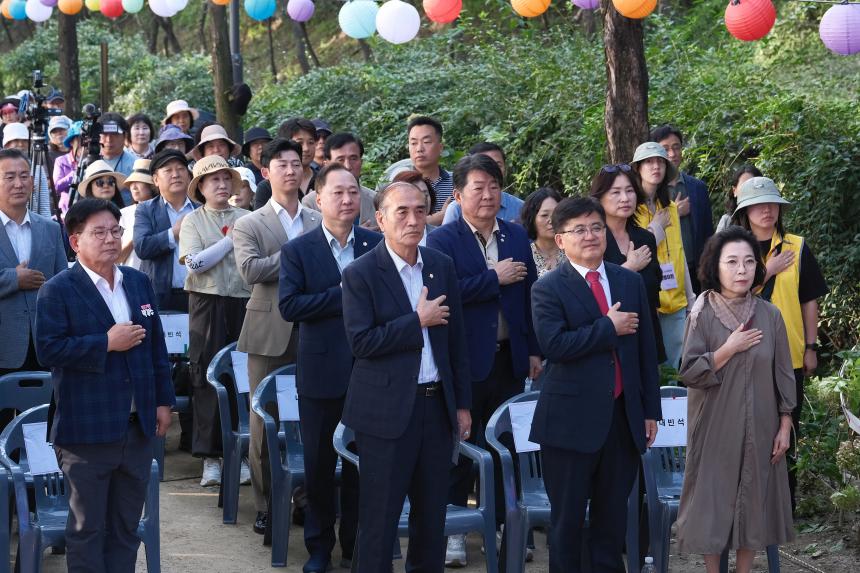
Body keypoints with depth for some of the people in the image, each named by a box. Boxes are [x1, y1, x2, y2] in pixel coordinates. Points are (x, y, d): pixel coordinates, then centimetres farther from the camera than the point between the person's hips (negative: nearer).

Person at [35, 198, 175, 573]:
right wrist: (107, 343, -18)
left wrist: (163, 401, 11)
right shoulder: (58, 291, -8)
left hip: (137, 427, 6)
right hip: (87, 430, -6)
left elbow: (156, 346, 15)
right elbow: (48, 349, -17)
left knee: (126, 527, 13)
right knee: (87, 528, 3)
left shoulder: (139, 283, 11)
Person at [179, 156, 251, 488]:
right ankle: (210, 457, 6)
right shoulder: (193, 221, 5)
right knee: (207, 376, -1)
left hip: (244, 302, 2)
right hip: (208, 303, -1)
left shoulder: (247, 219, 9)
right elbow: (194, 263, -9)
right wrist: (229, 240, -6)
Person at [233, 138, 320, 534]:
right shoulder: (249, 225, 4)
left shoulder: (320, 223, 12)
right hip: (270, 334, -2)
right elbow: (250, 270, -13)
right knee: (264, 422, 2)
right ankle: (265, 505, 11)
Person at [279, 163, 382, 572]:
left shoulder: (378, 246, 2)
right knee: (319, 465, 9)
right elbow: (289, 306, -13)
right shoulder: (298, 250, -2)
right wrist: (343, 295, -18)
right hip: (321, 373, -1)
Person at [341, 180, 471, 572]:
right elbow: (361, 342, -16)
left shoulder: (442, 266, 7)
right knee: (380, 517, 1)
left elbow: (456, 339, 11)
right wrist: (418, 320, -16)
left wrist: (463, 403, 10)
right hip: (388, 410, -5)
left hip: (437, 404, 5)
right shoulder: (361, 274, -8)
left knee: (432, 513, 13)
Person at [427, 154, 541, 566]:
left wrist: (535, 350, 7)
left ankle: (502, 524, 19)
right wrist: (494, 277, -18)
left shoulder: (517, 237, 9)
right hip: (464, 360, -4)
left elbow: (530, 294, 11)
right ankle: (452, 529, 15)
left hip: (510, 358, 4)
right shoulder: (442, 240, -7)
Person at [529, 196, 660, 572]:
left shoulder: (631, 282, 10)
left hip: (623, 418, 4)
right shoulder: (548, 289, -5)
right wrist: (609, 327, -16)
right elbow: (554, 344, -21)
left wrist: (651, 410, 10)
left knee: (613, 514, 12)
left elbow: (646, 350, 12)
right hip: (571, 420, -4)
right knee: (567, 517, 4)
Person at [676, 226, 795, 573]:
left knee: (753, 497, 9)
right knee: (713, 496, 4)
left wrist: (784, 425, 1)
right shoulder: (703, 315, -9)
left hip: (759, 427, 2)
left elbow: (783, 374, 2)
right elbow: (689, 373, -12)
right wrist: (730, 348, -18)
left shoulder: (770, 315, -3)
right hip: (715, 426, -2)